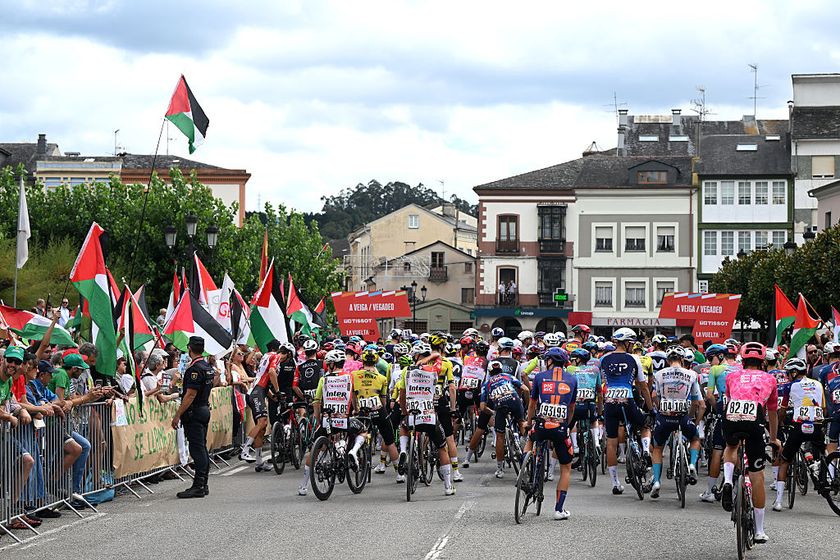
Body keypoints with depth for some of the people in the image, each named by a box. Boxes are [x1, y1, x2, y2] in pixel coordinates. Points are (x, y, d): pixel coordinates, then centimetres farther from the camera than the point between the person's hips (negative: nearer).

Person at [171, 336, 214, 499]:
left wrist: (178, 415, -19)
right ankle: (203, 485, 17)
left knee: (197, 449, -10)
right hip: (205, 409, 10)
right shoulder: (208, 367, 12)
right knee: (202, 448, 12)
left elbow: (190, 395, -22)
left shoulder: (195, 369, -18)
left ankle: (198, 487, -12)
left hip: (194, 412, -10)